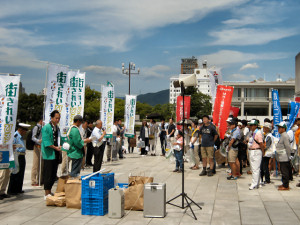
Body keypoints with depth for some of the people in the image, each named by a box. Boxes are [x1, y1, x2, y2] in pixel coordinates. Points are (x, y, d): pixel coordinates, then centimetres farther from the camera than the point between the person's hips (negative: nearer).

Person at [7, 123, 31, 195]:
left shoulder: (21, 137, 15)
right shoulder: (15, 136, -14)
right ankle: (11, 190, 5)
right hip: (17, 157, -9)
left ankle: (18, 189, 23)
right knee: (15, 175, -3)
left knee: (21, 174, 14)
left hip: (22, 157, 9)